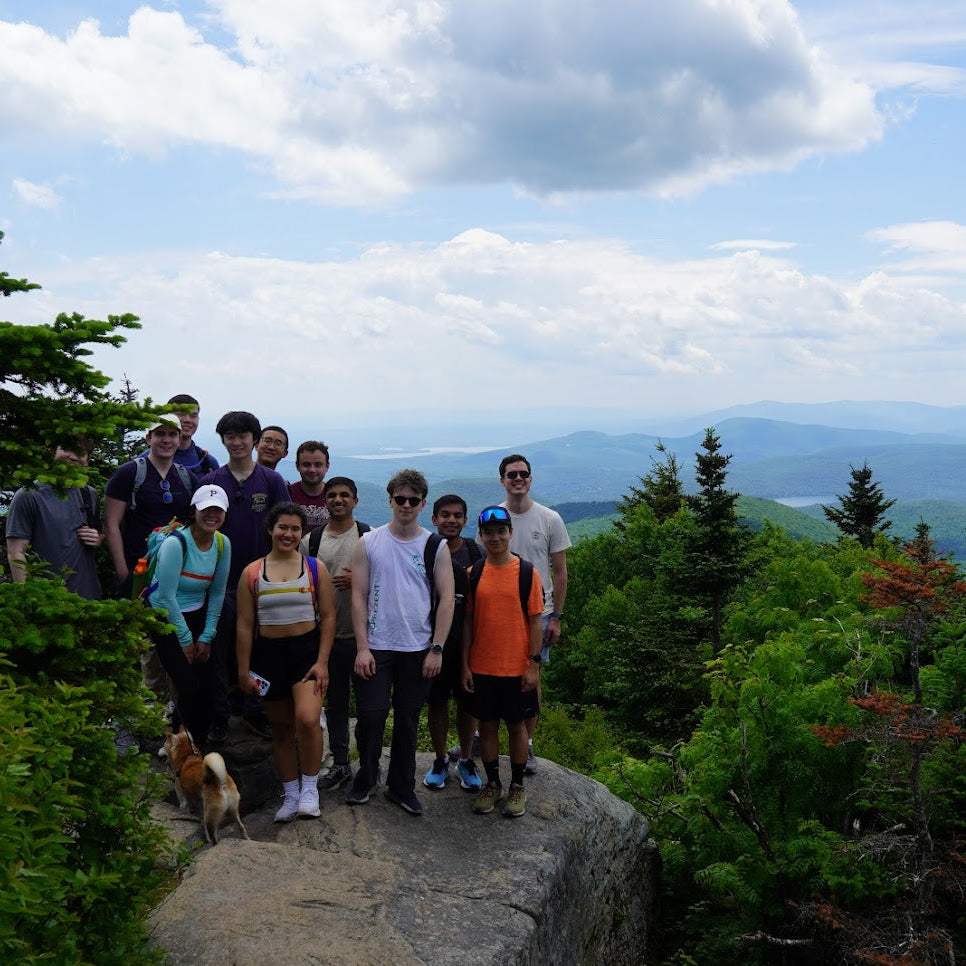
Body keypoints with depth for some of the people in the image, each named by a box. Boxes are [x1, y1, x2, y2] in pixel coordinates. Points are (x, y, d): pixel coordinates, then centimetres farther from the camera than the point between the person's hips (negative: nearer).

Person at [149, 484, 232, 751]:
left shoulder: (222, 543, -1)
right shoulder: (176, 543, -20)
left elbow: (217, 594, 5)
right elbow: (166, 597, -17)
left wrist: (207, 637, 1)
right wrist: (185, 640, -11)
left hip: (198, 616, 5)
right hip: (166, 619, -5)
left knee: (208, 686, -2)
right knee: (189, 688, -12)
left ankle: (201, 745, 18)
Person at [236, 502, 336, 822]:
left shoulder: (315, 568, 1)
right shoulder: (252, 573, 3)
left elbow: (328, 617, 0)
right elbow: (245, 624, 4)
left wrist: (322, 661, -8)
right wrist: (244, 669, 1)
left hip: (307, 649, -2)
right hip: (269, 653, 2)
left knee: (307, 720, -21)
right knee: (281, 727, 11)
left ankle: (310, 789, -3)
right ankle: (290, 795, 24)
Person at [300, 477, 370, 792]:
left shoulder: (369, 536, -2)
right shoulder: (311, 540, 6)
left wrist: (358, 580, -17)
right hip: (328, 633, 3)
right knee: (335, 701, 12)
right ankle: (340, 764, 23)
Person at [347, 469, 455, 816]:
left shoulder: (436, 547, 2)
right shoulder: (369, 543, 1)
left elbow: (446, 599, 1)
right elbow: (359, 596, -1)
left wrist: (436, 649, -6)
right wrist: (362, 647, -7)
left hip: (418, 649, 1)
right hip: (376, 647, -1)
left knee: (408, 721, 9)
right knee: (371, 715, -3)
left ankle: (401, 787, 23)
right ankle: (365, 778, 19)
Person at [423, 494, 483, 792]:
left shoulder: (475, 553, 1)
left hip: (467, 641, 1)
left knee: (466, 701, 9)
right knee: (435, 701, 8)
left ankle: (466, 760, 25)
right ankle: (440, 759, 25)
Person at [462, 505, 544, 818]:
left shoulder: (527, 572, -5)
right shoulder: (474, 573, 2)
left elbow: (535, 621, -4)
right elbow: (468, 620, 4)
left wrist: (534, 664, -8)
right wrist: (465, 664, 1)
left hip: (516, 668, -2)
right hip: (481, 667, 2)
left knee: (517, 725, 8)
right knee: (487, 725, 11)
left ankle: (517, 786, 22)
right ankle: (492, 783, 25)